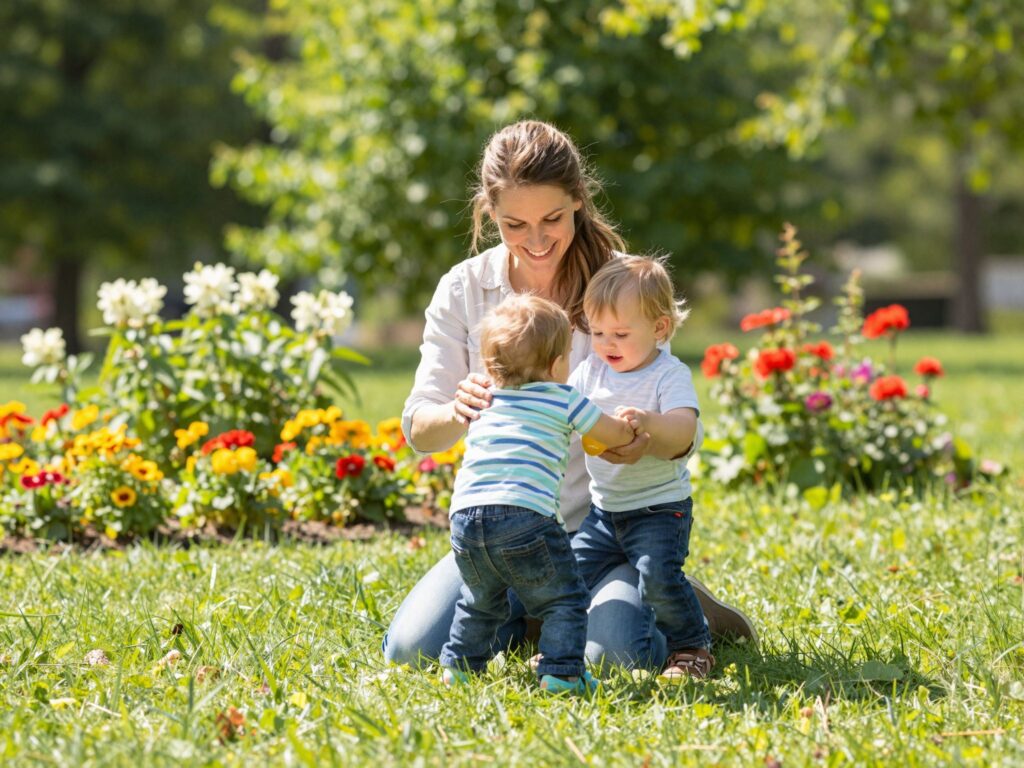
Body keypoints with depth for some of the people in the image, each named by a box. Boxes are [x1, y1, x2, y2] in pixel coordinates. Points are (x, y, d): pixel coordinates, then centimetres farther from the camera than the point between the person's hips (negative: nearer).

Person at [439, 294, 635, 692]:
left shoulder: (485, 402, 21)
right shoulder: (565, 401, 8)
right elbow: (618, 434, 19)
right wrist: (633, 423, 41)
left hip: (464, 515, 6)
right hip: (523, 515, -5)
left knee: (480, 601, 28)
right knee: (564, 599, 6)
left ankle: (459, 665, 28)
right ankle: (561, 671, -4)